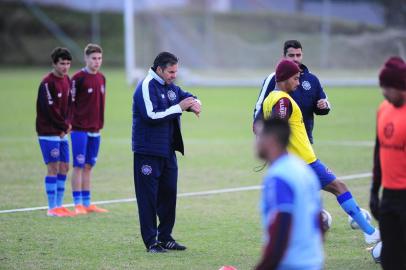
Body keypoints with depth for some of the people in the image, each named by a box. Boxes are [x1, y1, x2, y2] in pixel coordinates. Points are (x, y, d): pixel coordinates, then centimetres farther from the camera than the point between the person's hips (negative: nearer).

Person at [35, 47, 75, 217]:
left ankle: (59, 205, 15)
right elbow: (49, 109, -17)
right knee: (53, 168, -7)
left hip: (62, 133, 8)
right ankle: (52, 208, -4)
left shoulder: (67, 81, 10)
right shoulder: (47, 82, -14)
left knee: (64, 168, 8)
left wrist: (67, 124, -4)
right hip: (49, 133, -8)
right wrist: (64, 126, -11)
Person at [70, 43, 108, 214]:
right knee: (79, 166, -5)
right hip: (80, 129, -7)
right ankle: (78, 205, -3)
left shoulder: (101, 78, 11)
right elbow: (70, 102, -10)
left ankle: (87, 204, 14)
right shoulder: (78, 78, -9)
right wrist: (71, 122, -14)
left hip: (95, 130, 7)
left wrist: (100, 123, 14)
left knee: (89, 166, 10)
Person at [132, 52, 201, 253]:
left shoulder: (170, 86, 12)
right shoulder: (146, 87, -13)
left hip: (168, 151, 9)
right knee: (148, 196, -3)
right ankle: (151, 242, 0)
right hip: (148, 151, -9)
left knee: (169, 193, 11)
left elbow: (187, 96, 24)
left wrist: (194, 104, 0)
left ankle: (165, 237, 21)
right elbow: (152, 116, -23)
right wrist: (179, 108, -20)